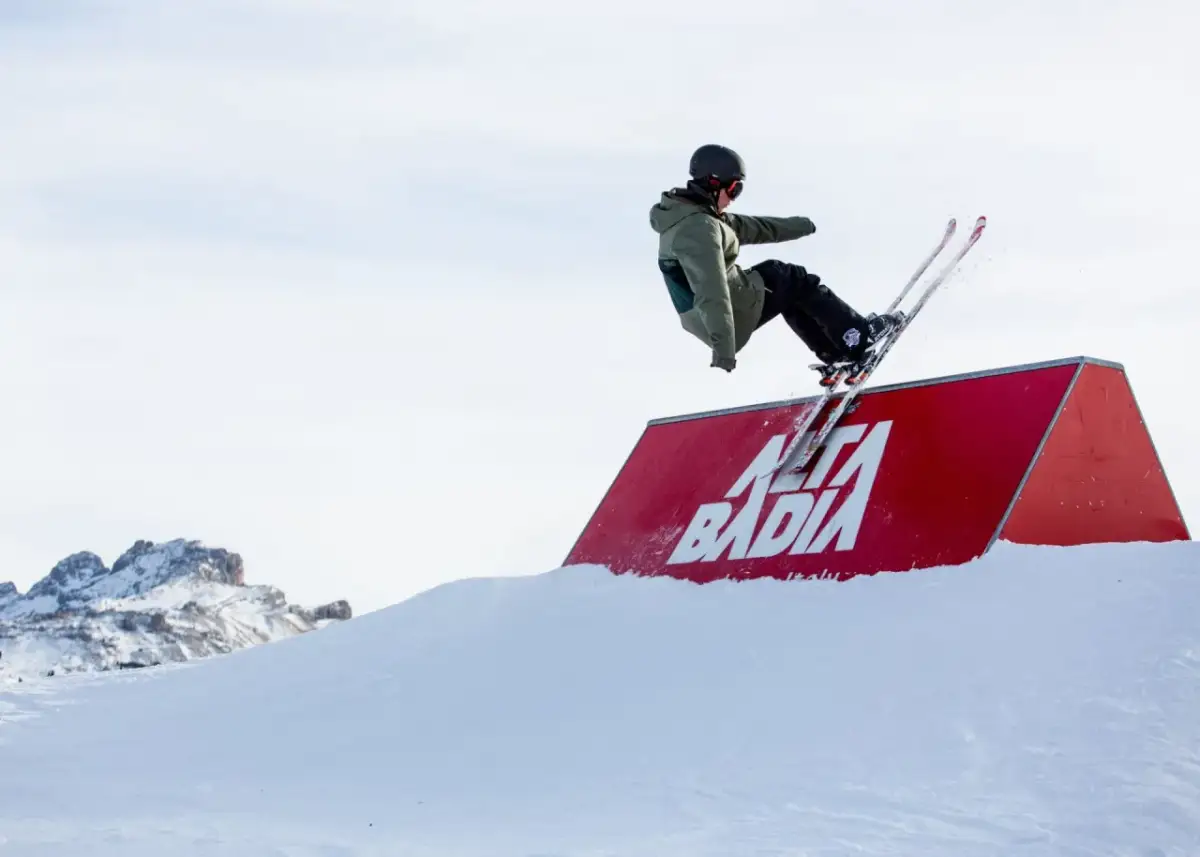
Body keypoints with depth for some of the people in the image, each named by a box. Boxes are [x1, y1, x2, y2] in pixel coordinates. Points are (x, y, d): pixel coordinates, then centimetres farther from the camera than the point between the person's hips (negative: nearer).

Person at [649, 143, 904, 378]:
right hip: (734, 315, -10)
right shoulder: (700, 228, -26)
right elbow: (713, 294, -34)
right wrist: (724, 352, -39)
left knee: (788, 289, 25)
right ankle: (859, 336, 17)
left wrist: (802, 225, 27)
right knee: (795, 282, 6)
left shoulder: (692, 214, 7)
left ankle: (835, 354, 28)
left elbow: (749, 228, 18)